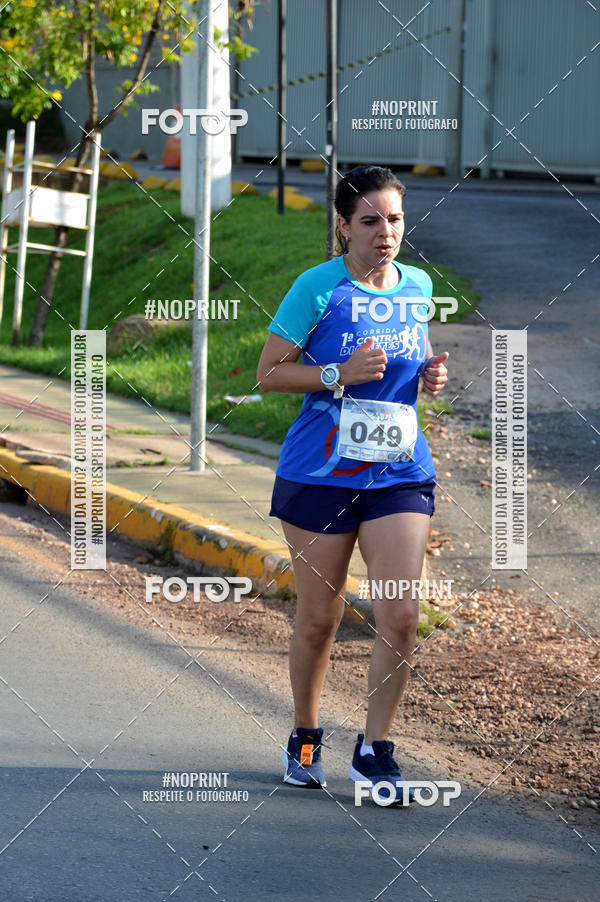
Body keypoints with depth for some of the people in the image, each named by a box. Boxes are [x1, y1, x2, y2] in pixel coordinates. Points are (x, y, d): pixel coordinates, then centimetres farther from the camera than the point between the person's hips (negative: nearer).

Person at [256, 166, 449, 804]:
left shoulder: (418, 287, 7)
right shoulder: (318, 287, -8)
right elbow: (268, 373, -6)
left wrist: (429, 378, 2)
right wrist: (340, 374, -18)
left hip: (400, 474, 3)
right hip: (320, 473, -3)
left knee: (400, 615, -8)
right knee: (318, 618, 6)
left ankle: (374, 750, 4)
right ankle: (305, 739, 28)